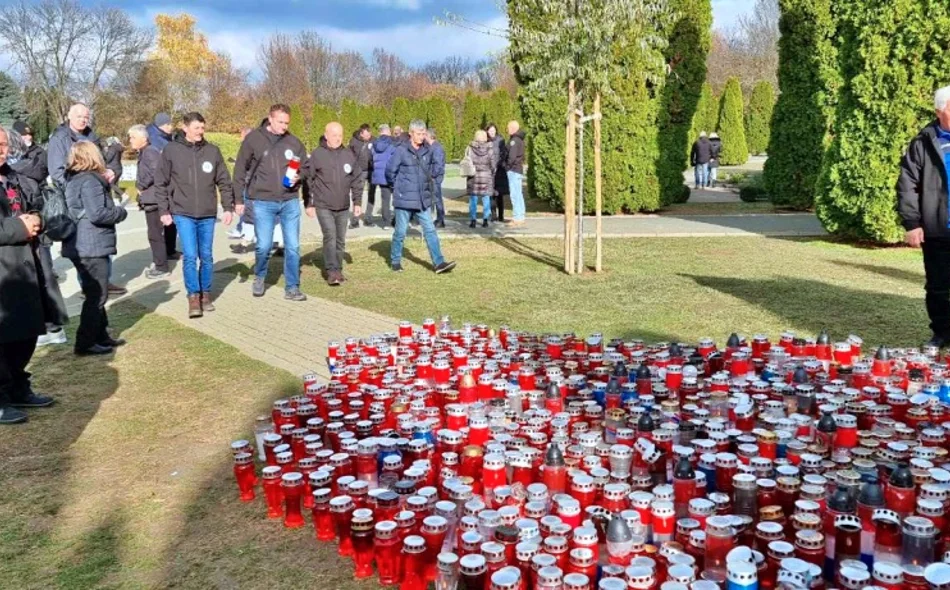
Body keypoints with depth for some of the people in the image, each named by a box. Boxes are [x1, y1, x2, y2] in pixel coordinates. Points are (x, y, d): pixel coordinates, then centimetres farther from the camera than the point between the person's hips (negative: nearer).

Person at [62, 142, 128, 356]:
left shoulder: (73, 179, 13)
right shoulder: (90, 180, -17)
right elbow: (97, 214, -24)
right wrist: (121, 212, -7)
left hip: (81, 246, 10)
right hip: (91, 246, -10)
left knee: (95, 293, 18)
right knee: (96, 295, -3)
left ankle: (101, 336, 27)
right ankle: (86, 343, 0)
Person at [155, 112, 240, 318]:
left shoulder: (213, 151, 4)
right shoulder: (171, 150, -2)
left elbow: (224, 182, 8)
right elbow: (161, 183, 2)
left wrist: (228, 208, 4)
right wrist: (164, 211, -1)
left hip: (208, 214, 2)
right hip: (183, 214, -2)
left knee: (207, 257, 9)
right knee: (190, 256, -8)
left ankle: (205, 294, 22)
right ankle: (194, 297, 1)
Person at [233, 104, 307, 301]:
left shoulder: (294, 142, 5)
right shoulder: (253, 139, -2)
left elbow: (306, 167, 15)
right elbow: (240, 170, 1)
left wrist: (298, 177, -7)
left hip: (290, 201, 3)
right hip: (263, 202, -2)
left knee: (293, 246, 2)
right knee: (263, 246, -2)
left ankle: (292, 288, 13)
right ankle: (259, 278, 26)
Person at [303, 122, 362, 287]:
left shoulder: (349, 154, 6)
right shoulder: (317, 154, -5)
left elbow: (357, 180, 12)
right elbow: (308, 180, -3)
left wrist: (357, 202, 9)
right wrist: (309, 204, -4)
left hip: (343, 207, 4)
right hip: (323, 206, -4)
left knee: (340, 240, 10)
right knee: (330, 237, -14)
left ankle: (338, 270, 22)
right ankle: (332, 272, -13)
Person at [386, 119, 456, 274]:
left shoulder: (428, 151, 5)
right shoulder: (401, 151, -11)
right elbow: (390, 171, -5)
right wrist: (397, 187, 6)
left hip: (423, 200, 5)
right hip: (404, 199, -5)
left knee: (430, 230, 0)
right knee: (400, 232, 5)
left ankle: (438, 263, -1)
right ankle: (395, 261, 21)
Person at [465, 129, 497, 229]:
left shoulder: (470, 148, -5)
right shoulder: (490, 148, -5)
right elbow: (494, 164, -1)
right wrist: (492, 174, 14)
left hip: (473, 177, 0)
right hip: (487, 176, 0)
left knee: (473, 199, 6)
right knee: (486, 199, 8)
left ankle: (473, 220, 5)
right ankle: (485, 220, 8)